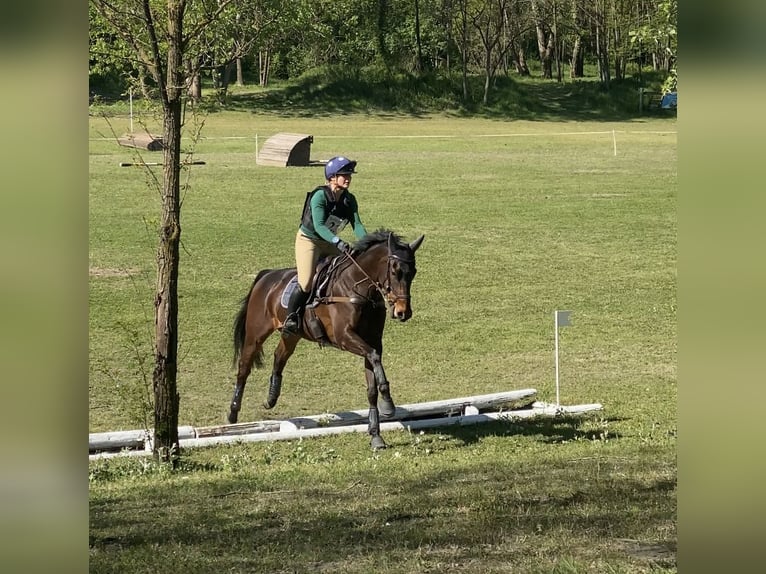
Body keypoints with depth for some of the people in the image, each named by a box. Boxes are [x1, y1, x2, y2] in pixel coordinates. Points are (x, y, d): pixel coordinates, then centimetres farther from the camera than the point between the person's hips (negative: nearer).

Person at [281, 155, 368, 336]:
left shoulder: (349, 200, -4)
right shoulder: (320, 196, -24)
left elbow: (357, 224, -7)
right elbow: (319, 226, -33)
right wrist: (338, 242, -47)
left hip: (330, 242, 7)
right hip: (308, 240, -7)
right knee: (306, 282, -20)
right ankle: (290, 318, -3)